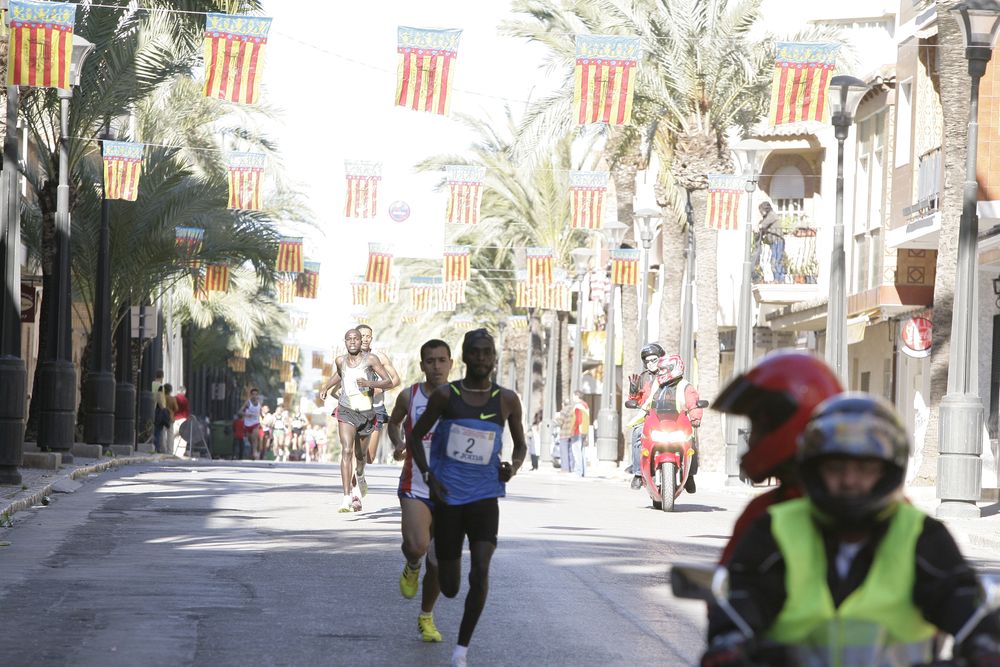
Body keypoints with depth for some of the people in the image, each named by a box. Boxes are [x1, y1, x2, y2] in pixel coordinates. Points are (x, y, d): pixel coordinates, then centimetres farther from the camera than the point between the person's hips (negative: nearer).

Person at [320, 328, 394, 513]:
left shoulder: (370, 359, -7)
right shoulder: (340, 361, 2)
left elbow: (388, 382, -7)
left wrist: (370, 383, -22)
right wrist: (326, 387, 16)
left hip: (366, 412, 0)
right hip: (346, 411, 0)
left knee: (360, 455, 16)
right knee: (347, 451, -19)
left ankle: (360, 477, 54)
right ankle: (347, 498, -25)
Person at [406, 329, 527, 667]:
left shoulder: (507, 400, 1)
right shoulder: (445, 396, -3)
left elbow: (520, 444, 14)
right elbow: (414, 437, 7)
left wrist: (514, 466, -8)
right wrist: (428, 477, -7)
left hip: (484, 498, 0)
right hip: (448, 497, 0)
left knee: (480, 572, -21)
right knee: (450, 588, 5)